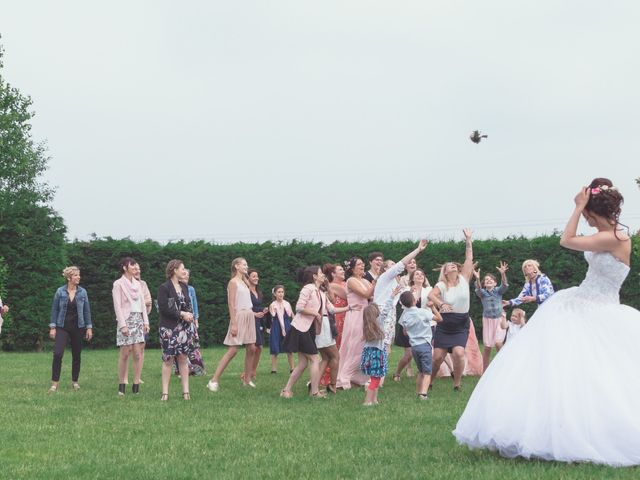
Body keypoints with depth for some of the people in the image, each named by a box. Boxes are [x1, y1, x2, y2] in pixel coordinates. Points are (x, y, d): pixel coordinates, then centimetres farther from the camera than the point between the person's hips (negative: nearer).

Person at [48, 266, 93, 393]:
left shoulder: (82, 292, 2)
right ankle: (54, 383, -8)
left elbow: (87, 310, 6)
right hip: (62, 327, -2)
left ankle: (75, 382, 21)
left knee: (77, 355, 7)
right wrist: (52, 327, -3)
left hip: (78, 327, 2)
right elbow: (54, 310, 2)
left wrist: (89, 327, 2)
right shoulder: (60, 292, -2)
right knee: (57, 354, -14)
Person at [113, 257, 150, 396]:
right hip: (126, 320, -5)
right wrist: (123, 325, -15)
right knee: (125, 353, -5)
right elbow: (117, 306, -8)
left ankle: (136, 385, -1)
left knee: (138, 353, -2)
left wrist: (146, 322, 7)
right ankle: (122, 384, 3)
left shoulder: (138, 284, 15)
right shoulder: (118, 284, -3)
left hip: (138, 320, 5)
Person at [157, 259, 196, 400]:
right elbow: (163, 308, -15)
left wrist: (189, 315, -4)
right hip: (169, 329, -5)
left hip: (184, 328, 5)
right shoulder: (164, 288, -8)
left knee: (183, 359, 5)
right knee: (168, 360, -2)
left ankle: (185, 391, 6)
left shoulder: (184, 286, 12)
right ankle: (165, 392, 2)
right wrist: (182, 314, -16)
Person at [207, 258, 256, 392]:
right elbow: (231, 304, -15)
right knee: (233, 350, -12)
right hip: (239, 316, -8)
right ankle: (214, 380, -11)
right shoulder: (233, 282, -8)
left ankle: (247, 379, 13)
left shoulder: (244, 282, 16)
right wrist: (233, 323, -21)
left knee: (251, 349, 4)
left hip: (249, 316, 8)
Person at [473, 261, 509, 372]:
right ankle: (485, 370, 11)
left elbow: (504, 285, -18)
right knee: (487, 346, -1)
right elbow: (478, 289, -20)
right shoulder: (482, 292, 3)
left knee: (498, 343, -18)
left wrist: (503, 274, -38)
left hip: (499, 318, -1)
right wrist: (477, 279, -41)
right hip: (487, 320, 1)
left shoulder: (498, 290, 3)